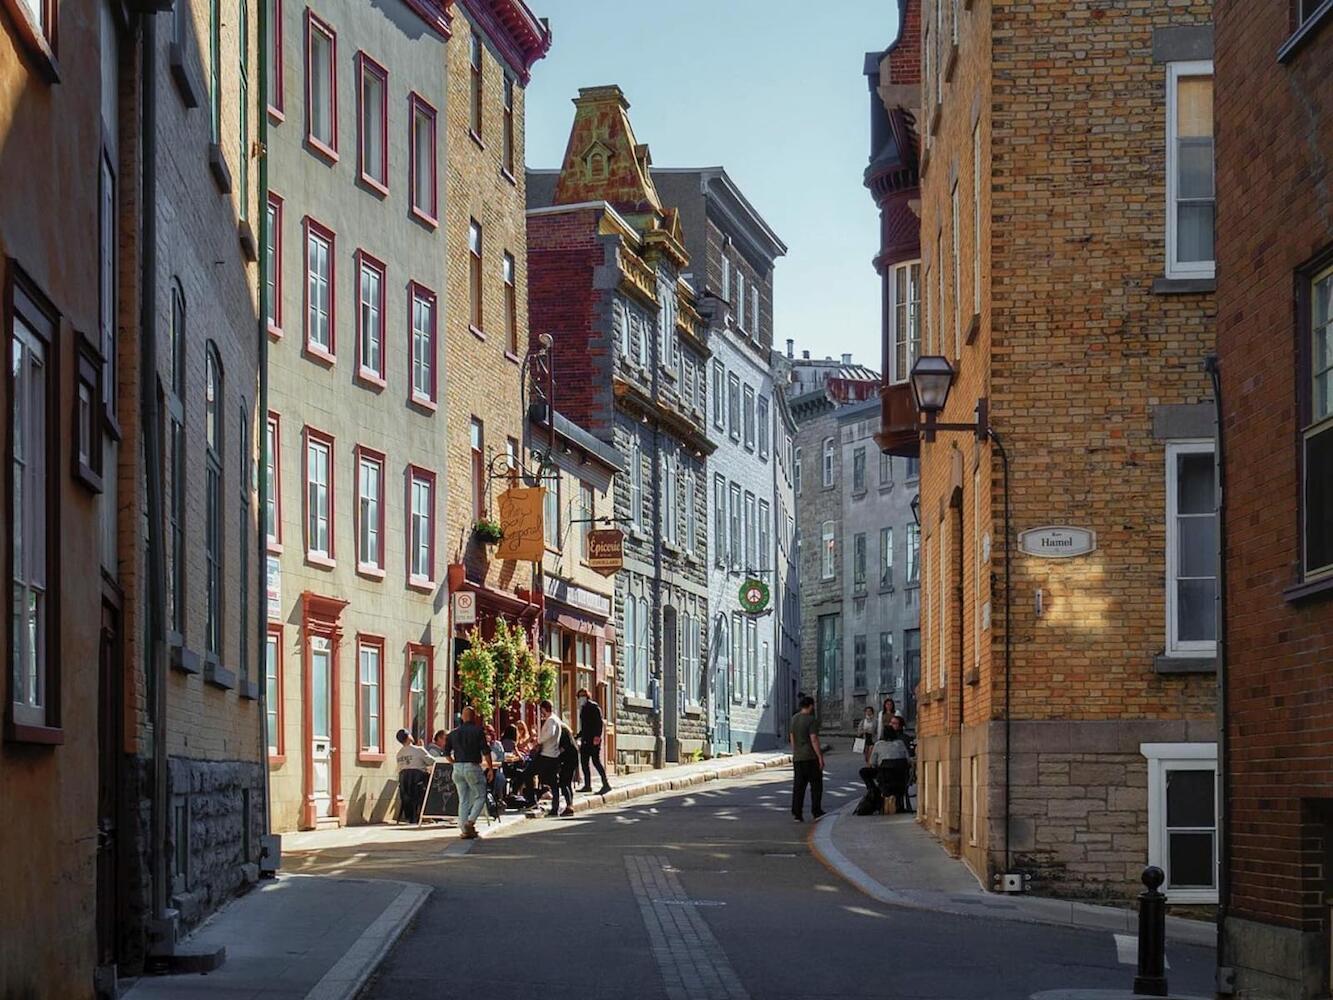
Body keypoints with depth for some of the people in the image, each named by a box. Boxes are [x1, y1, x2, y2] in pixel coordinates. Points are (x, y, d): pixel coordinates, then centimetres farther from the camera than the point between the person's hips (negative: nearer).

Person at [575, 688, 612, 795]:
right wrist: (578, 736, 25)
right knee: (584, 762, 7)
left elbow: (599, 722, -16)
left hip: (594, 739, -9)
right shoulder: (583, 708, 19)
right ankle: (587, 785, 12)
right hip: (585, 740, 9)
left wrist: (597, 736, -25)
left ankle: (605, 785, -13)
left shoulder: (593, 706, -7)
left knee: (595, 761, -13)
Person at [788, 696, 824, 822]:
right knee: (816, 784, 5)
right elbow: (814, 739, -17)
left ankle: (797, 814, 1)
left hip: (797, 758, 6)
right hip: (811, 757, -6)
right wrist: (820, 757, -14)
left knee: (798, 786, 5)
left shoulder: (794, 719, 10)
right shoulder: (811, 720, -12)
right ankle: (816, 811, 6)